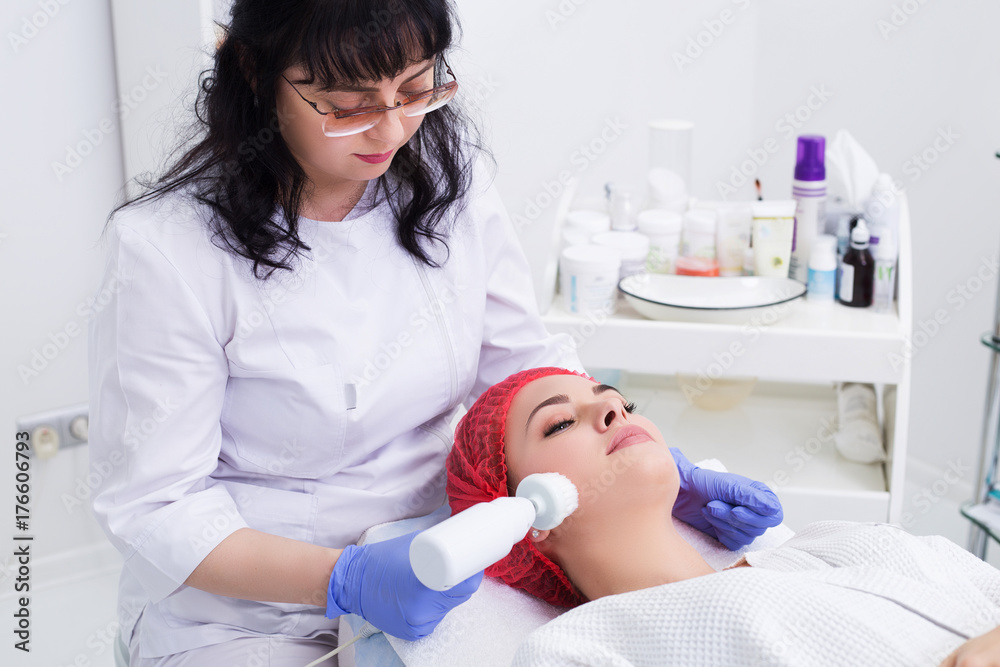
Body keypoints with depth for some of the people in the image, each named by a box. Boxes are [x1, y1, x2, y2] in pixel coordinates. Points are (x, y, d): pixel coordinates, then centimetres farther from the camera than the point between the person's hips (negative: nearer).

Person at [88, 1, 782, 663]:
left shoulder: (451, 178, -4)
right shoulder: (167, 249, -19)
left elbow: (530, 366, 5)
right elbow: (153, 506, -16)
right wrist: (343, 581, -29)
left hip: (433, 581, 3)